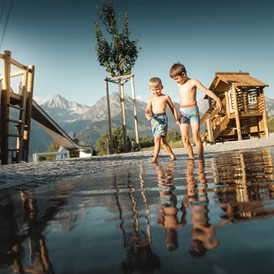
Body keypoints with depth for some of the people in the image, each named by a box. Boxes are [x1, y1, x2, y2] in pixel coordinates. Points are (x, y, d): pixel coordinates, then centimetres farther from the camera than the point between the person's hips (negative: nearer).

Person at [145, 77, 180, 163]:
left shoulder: (166, 97, 6)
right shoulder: (151, 99, 14)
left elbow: (173, 108, 14)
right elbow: (148, 109, 0)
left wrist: (176, 119, 14)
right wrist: (147, 115, -23)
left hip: (162, 118, -5)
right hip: (154, 120, 5)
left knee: (157, 138, -19)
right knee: (163, 141, 14)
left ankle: (155, 158, -19)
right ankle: (172, 156, 30)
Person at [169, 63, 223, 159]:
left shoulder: (193, 82, 0)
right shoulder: (178, 85, 16)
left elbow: (207, 91, -7)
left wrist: (217, 99, -20)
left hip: (193, 110, -5)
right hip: (183, 112, 5)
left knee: (196, 136, -12)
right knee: (185, 138, 0)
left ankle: (201, 159, -7)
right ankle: (191, 158, 11)